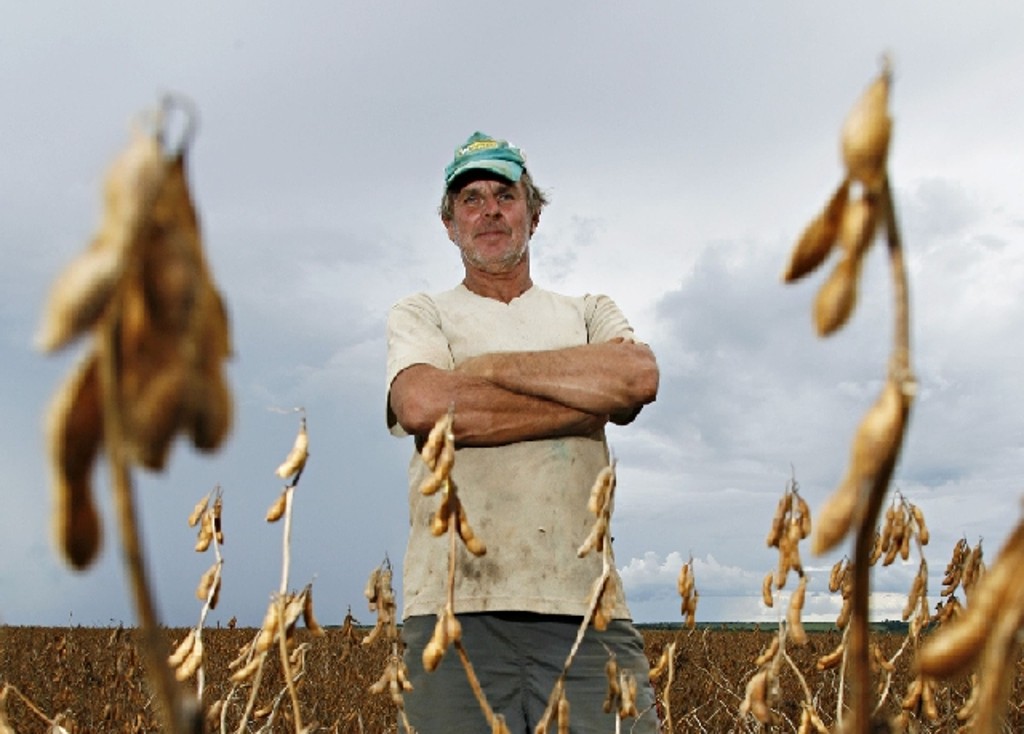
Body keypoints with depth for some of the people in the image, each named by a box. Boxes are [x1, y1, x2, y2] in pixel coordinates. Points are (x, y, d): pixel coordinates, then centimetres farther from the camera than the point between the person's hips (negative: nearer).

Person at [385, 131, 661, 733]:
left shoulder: (589, 313, 21)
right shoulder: (419, 316, 15)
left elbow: (640, 376, -3)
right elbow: (423, 406, -9)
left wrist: (489, 365, -3)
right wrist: (591, 402, -4)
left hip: (586, 609, 2)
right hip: (457, 608, -1)